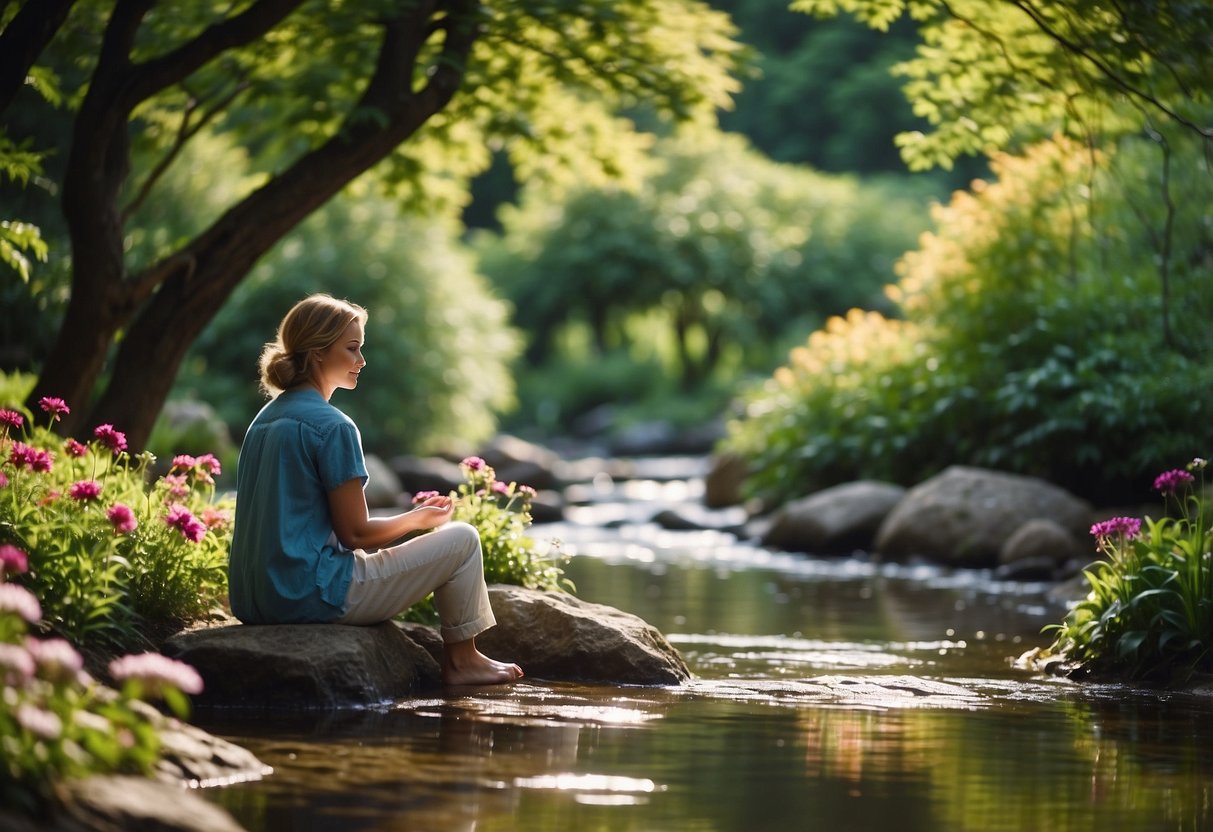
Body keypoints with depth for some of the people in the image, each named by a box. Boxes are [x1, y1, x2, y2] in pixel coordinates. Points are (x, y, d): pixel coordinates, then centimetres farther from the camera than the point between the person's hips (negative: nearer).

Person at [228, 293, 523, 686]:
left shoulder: (265, 420, 13)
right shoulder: (332, 426, -14)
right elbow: (355, 533, -13)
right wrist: (420, 518, 6)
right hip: (313, 595, -9)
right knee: (462, 540, 5)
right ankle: (461, 660, 18)